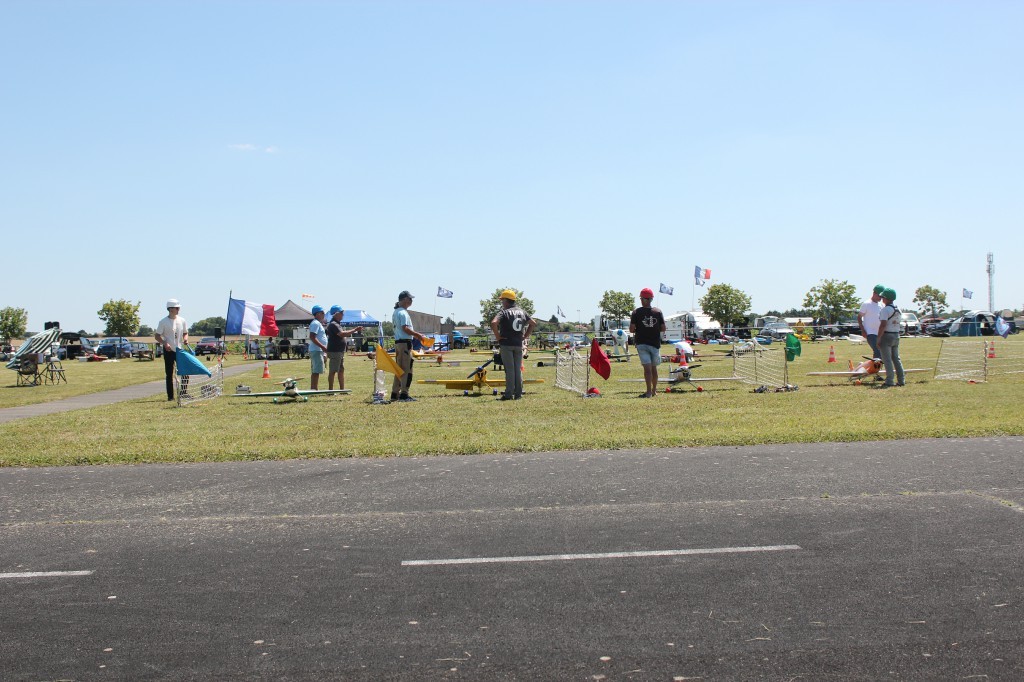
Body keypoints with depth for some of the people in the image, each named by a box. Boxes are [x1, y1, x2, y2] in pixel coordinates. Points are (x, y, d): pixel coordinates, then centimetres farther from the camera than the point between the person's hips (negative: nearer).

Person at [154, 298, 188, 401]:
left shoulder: (182, 320, 8)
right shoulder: (163, 322, -6)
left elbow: (185, 333, 17)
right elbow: (157, 336, -4)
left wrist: (185, 339, -6)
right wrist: (165, 343, -20)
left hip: (180, 350, 4)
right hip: (169, 351, -4)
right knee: (169, 374, 0)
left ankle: (184, 393, 12)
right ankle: (170, 396, 5)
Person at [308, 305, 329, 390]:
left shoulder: (318, 323, 20)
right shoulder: (315, 323, -13)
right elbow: (312, 337, -22)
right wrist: (323, 347, -25)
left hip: (318, 350, 11)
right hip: (316, 350, -11)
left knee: (315, 371, 12)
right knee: (316, 371, -11)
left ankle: (313, 389, 17)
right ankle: (314, 389, -13)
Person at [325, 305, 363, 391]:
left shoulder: (337, 324, 18)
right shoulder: (333, 324, -16)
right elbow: (342, 334, -28)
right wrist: (355, 330, -25)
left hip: (340, 351, 10)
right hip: (334, 351, -10)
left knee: (341, 370, 12)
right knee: (332, 371, -6)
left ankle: (342, 389, 17)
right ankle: (330, 390, -3)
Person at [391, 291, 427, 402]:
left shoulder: (395, 312, 18)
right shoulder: (403, 313, -13)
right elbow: (405, 328, -22)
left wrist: (416, 334, 17)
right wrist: (418, 335, -14)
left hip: (397, 342, 10)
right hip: (405, 342, -10)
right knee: (407, 369, -8)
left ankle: (395, 393, 16)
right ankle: (404, 394, -10)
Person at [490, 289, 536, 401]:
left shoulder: (504, 312, -9)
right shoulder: (522, 312, 10)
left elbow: (494, 323, -24)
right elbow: (533, 323, 16)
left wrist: (497, 336, -13)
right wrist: (525, 336, 15)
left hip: (506, 344, -5)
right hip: (519, 344, 5)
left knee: (509, 370, -4)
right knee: (518, 369, 10)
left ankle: (508, 394, -4)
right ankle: (518, 394, 11)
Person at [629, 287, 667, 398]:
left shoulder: (636, 312, -5)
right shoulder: (658, 312, 0)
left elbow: (631, 330, -8)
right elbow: (663, 328, 1)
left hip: (641, 343, -2)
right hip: (655, 343, 2)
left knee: (647, 367, -7)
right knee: (654, 367, 14)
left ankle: (649, 392, -15)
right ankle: (654, 391, 25)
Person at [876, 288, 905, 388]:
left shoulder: (885, 310, -15)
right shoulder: (898, 310, 12)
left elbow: (883, 325, -22)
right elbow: (898, 323, 15)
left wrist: (878, 338, -19)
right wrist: (896, 336, 19)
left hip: (886, 335, -8)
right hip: (896, 335, 8)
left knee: (887, 360, -6)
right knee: (896, 358, 14)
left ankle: (889, 381, -10)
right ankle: (900, 380, 15)